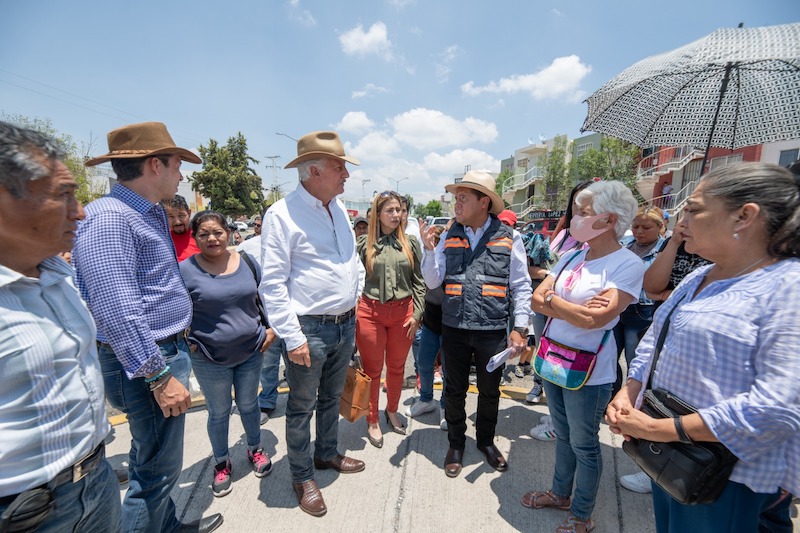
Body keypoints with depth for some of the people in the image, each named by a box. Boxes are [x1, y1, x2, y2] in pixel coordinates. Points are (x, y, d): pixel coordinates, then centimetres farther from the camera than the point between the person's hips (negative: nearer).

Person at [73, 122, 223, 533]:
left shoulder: (152, 214, 12)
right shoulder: (109, 217, -20)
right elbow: (117, 310, -26)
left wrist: (179, 345, 21)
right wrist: (159, 376, -23)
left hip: (169, 349, 10)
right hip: (147, 362, -10)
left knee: (155, 461, 25)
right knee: (158, 468, 5)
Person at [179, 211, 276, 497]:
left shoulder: (246, 261, -2)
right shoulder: (186, 270, -12)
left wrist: (272, 329, 0)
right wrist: (187, 343, -9)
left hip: (251, 351, 2)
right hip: (210, 358, -2)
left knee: (249, 404, 19)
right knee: (218, 413, 15)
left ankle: (255, 449, 43)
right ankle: (221, 464, 39)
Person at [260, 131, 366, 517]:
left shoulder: (339, 208, 8)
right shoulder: (282, 213, -14)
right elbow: (272, 284, -16)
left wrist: (355, 299, 14)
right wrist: (292, 337, -17)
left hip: (346, 325, 7)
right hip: (309, 329, -6)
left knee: (331, 398, 24)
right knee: (302, 407, 12)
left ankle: (327, 453, 46)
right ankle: (302, 477, 34)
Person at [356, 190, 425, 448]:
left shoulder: (411, 243, 4)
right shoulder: (364, 243, -1)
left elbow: (419, 281, 5)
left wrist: (416, 314, 0)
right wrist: (352, 313, -4)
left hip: (403, 312, 2)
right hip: (370, 312, -2)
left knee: (397, 367, 16)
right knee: (372, 370, 10)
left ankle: (392, 411, 40)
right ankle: (372, 421, 29)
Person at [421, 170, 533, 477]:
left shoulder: (508, 239, -3)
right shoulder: (450, 237, 3)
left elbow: (521, 286, -1)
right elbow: (433, 282, 2)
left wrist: (520, 328, -6)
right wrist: (429, 249, -12)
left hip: (493, 330, -1)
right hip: (454, 328, 2)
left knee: (489, 391, 18)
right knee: (455, 391, 16)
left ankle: (486, 441, 44)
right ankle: (456, 444, 39)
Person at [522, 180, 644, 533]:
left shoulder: (628, 265, -17)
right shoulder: (572, 256, 3)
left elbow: (593, 319, -26)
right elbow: (537, 300, -1)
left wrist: (552, 298, -13)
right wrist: (576, 309, -16)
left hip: (588, 371, -6)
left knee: (584, 445, 13)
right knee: (563, 435, 24)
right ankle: (561, 494, 47)